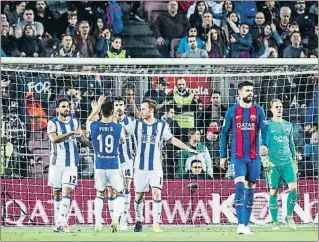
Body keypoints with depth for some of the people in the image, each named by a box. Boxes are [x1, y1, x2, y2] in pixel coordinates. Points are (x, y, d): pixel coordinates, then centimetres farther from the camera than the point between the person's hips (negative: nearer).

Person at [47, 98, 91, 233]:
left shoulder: (74, 122, 11)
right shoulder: (53, 123, -3)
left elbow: (81, 137, 27)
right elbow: (54, 138, -21)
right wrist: (72, 133, -26)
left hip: (71, 163, 2)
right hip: (56, 162, -2)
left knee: (66, 191, -11)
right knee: (57, 193, 4)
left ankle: (62, 220, -18)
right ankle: (58, 223, 12)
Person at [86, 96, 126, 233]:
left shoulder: (94, 126, -6)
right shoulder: (118, 127, -8)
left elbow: (88, 121, 21)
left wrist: (95, 109, 32)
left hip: (99, 166, 2)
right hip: (114, 165, -2)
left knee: (99, 194, 17)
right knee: (119, 194, 11)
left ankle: (98, 223, 8)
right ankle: (115, 219, -12)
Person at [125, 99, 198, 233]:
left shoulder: (162, 125, 3)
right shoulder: (136, 124, 3)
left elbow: (172, 140, 11)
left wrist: (189, 149, 8)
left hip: (155, 167, -1)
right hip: (140, 166, 1)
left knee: (156, 193, -15)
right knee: (138, 195, 5)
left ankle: (156, 224, -11)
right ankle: (139, 221, 26)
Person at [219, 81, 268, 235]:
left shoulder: (258, 110, 6)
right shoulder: (232, 111, 3)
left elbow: (264, 129, -3)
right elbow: (224, 133, 9)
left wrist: (265, 144, -23)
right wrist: (223, 156, 7)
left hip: (254, 157, 2)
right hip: (238, 156, -2)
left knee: (250, 188, 7)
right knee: (240, 186, -17)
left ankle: (246, 225, 15)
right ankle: (241, 224, -22)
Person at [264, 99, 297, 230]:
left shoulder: (288, 125, 16)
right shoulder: (267, 125, 4)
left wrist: (295, 160, 20)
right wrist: (264, 160, -9)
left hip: (288, 161, 3)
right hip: (273, 163, -3)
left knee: (293, 187, -12)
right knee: (274, 191, -3)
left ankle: (289, 216, 4)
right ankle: (275, 222, 4)